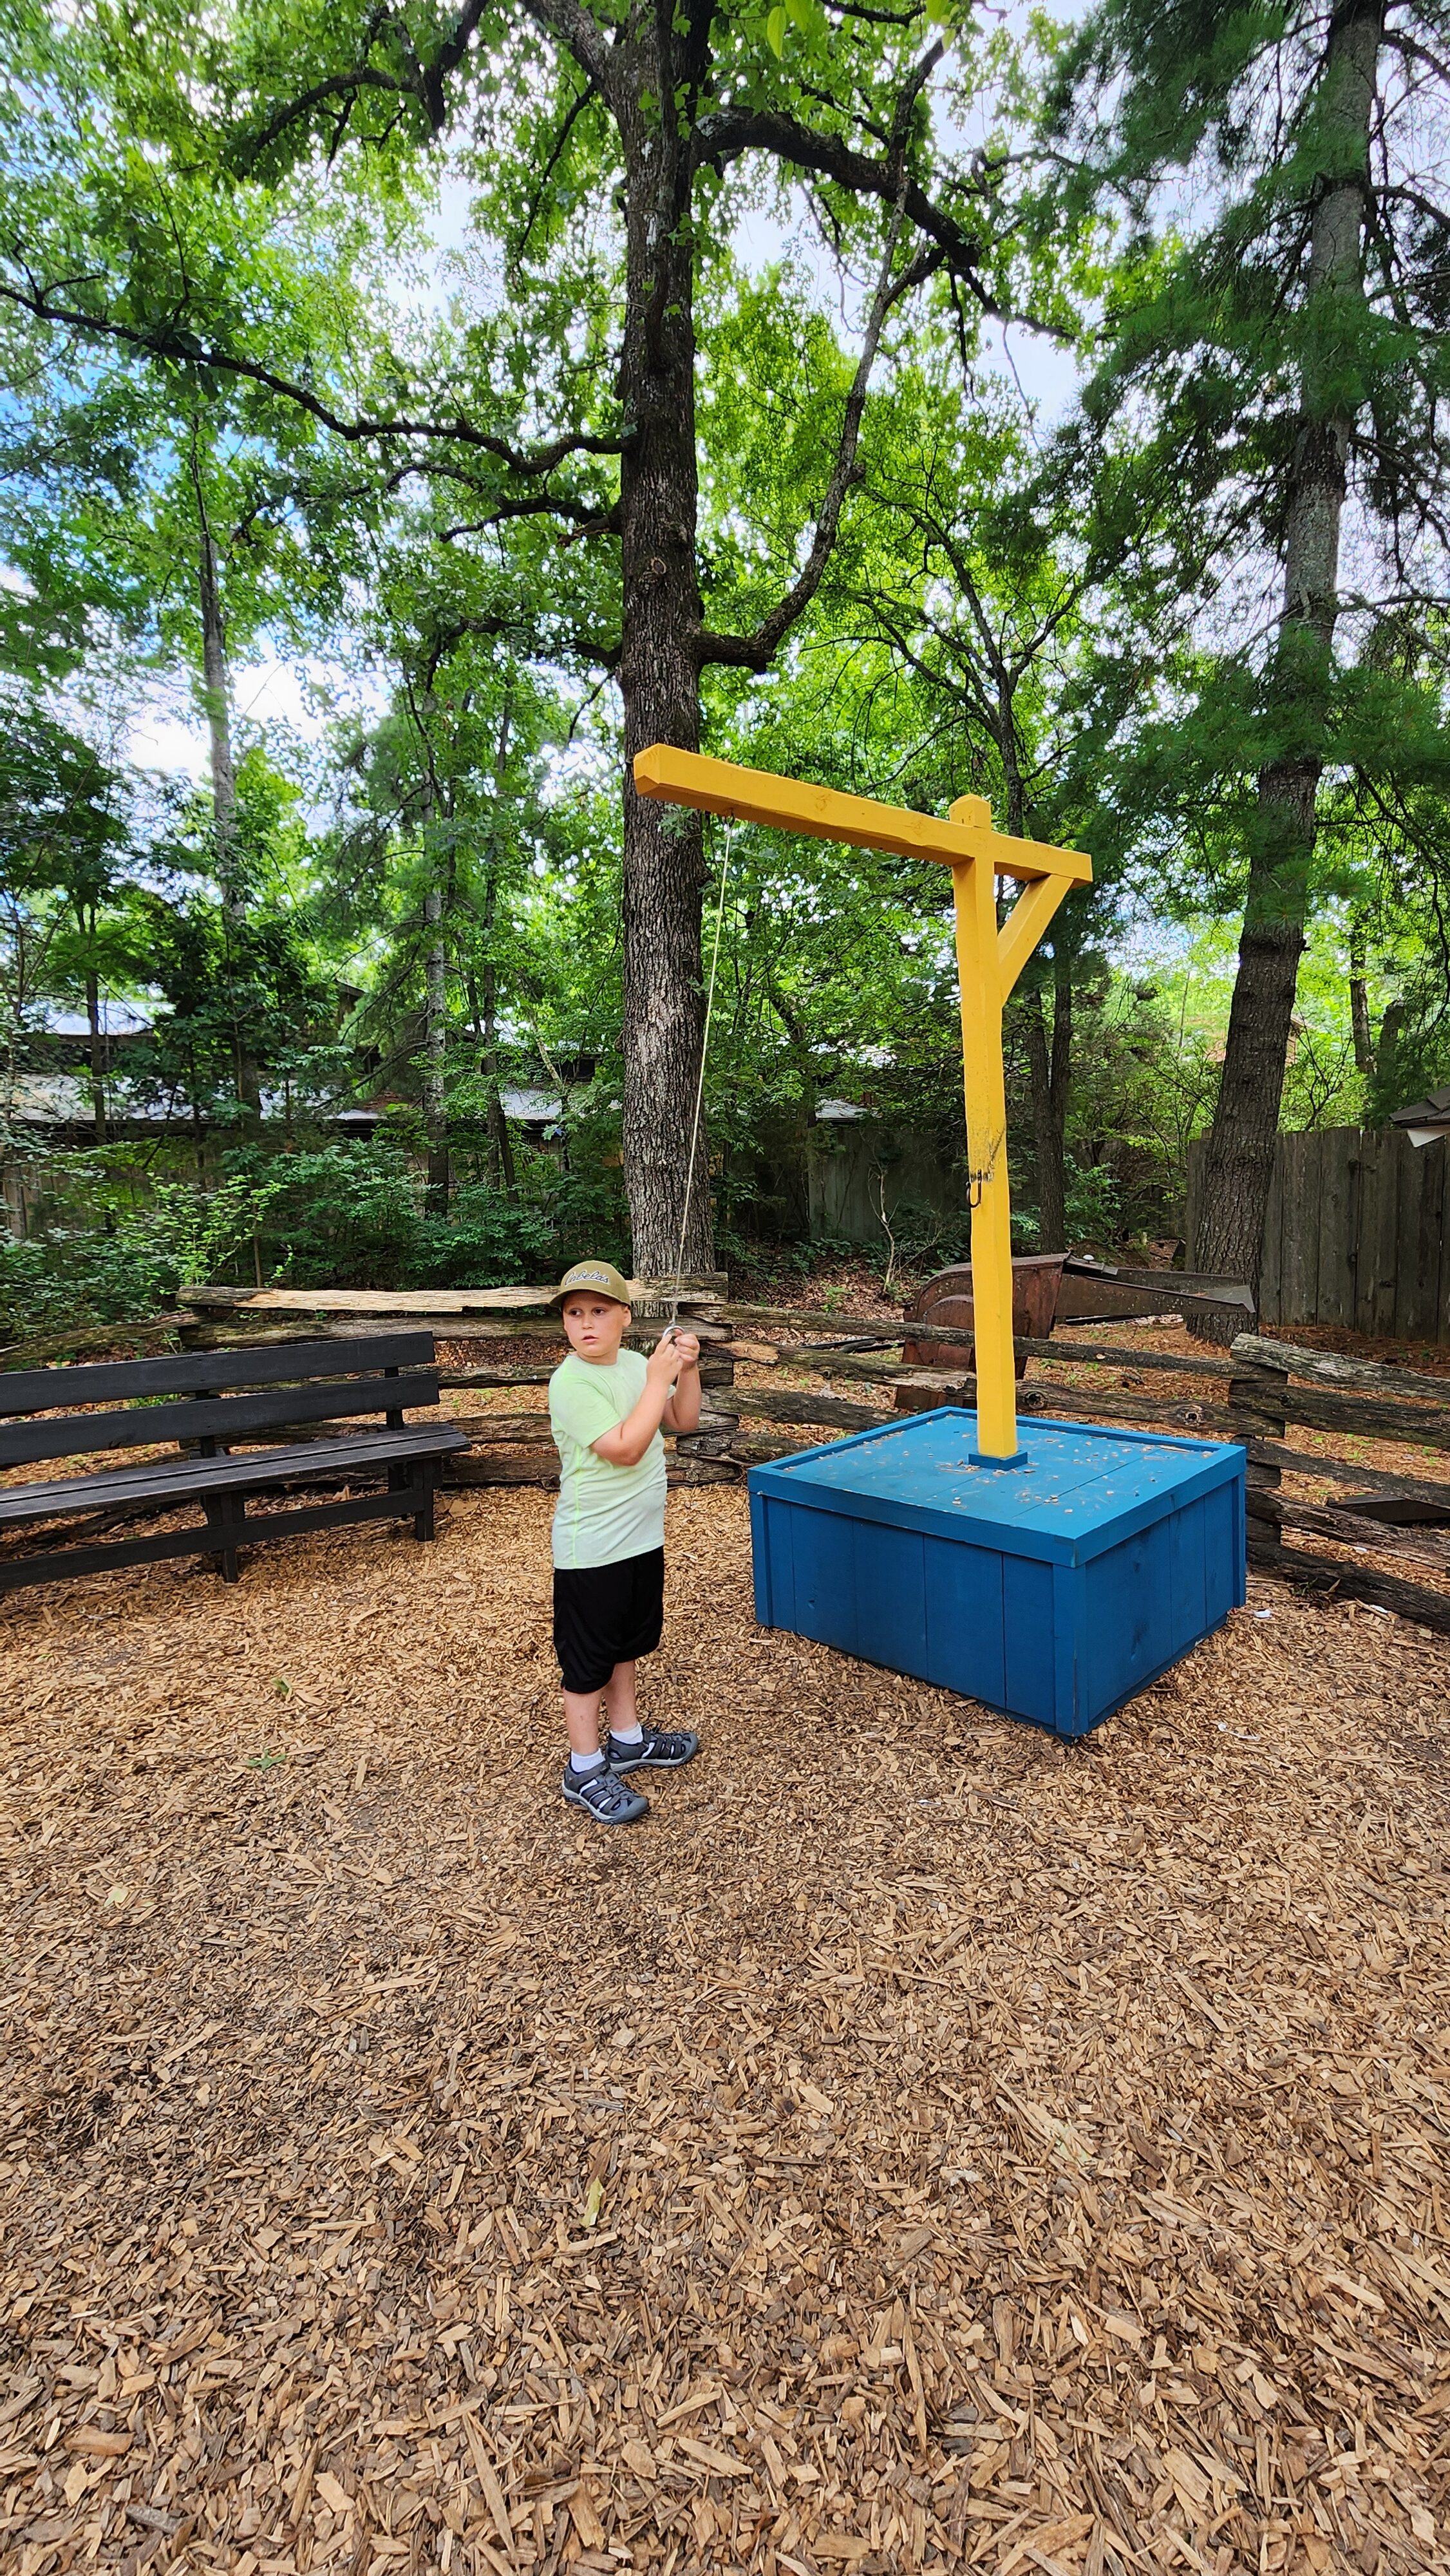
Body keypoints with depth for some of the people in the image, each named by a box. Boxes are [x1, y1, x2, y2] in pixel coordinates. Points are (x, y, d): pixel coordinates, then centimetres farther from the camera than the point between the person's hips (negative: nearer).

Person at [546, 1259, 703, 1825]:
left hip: (642, 1538, 8)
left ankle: (627, 1739, 42)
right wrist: (659, 1378, -24)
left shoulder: (637, 1364, 1)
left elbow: (684, 1421, 8)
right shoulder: (570, 1383, -21)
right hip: (591, 1548, -7)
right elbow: (625, 1448, -28)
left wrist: (687, 1369, -8)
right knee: (588, 1657, 7)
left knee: (627, 1641, 23)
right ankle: (584, 1770, 24)